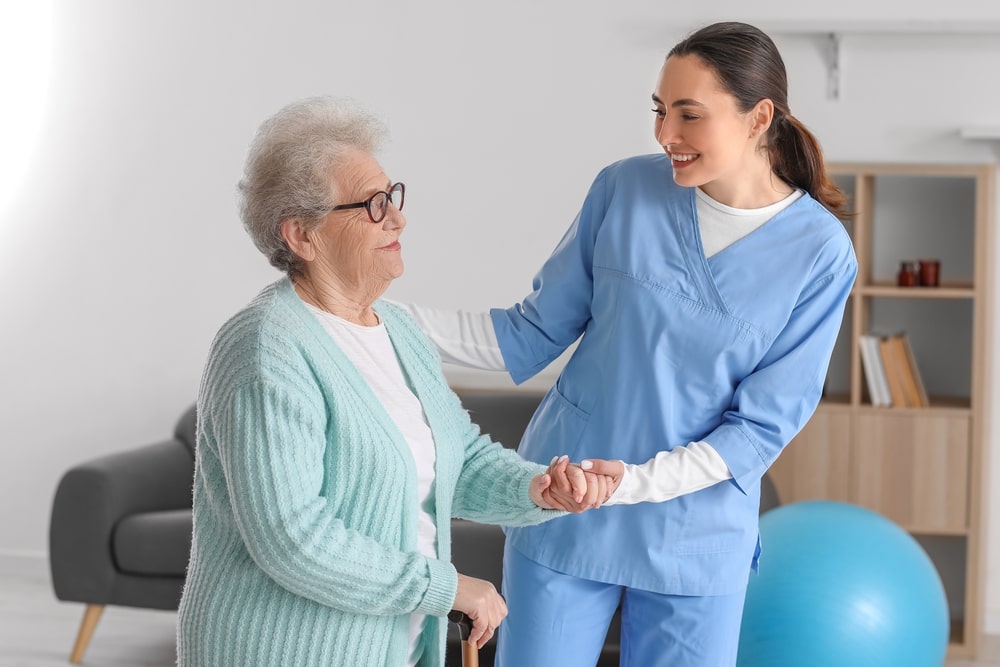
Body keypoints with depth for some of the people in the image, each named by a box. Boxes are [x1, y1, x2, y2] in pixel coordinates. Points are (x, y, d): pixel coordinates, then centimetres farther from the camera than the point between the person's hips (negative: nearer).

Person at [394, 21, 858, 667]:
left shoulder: (820, 253, -10)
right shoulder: (625, 190, -6)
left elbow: (763, 424, -9)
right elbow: (532, 336, -1)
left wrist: (638, 480, -22)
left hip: (697, 538, -1)